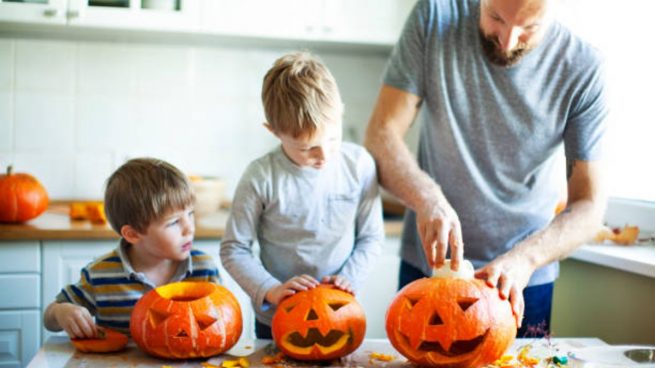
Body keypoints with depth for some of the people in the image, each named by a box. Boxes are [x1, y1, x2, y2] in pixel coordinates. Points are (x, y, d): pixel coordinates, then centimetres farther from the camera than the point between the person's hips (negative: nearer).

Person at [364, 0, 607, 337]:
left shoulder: (582, 67, -13)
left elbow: (589, 204, -12)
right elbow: (381, 136, -14)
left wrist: (524, 258, -29)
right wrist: (426, 197, -32)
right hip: (428, 262, 1)